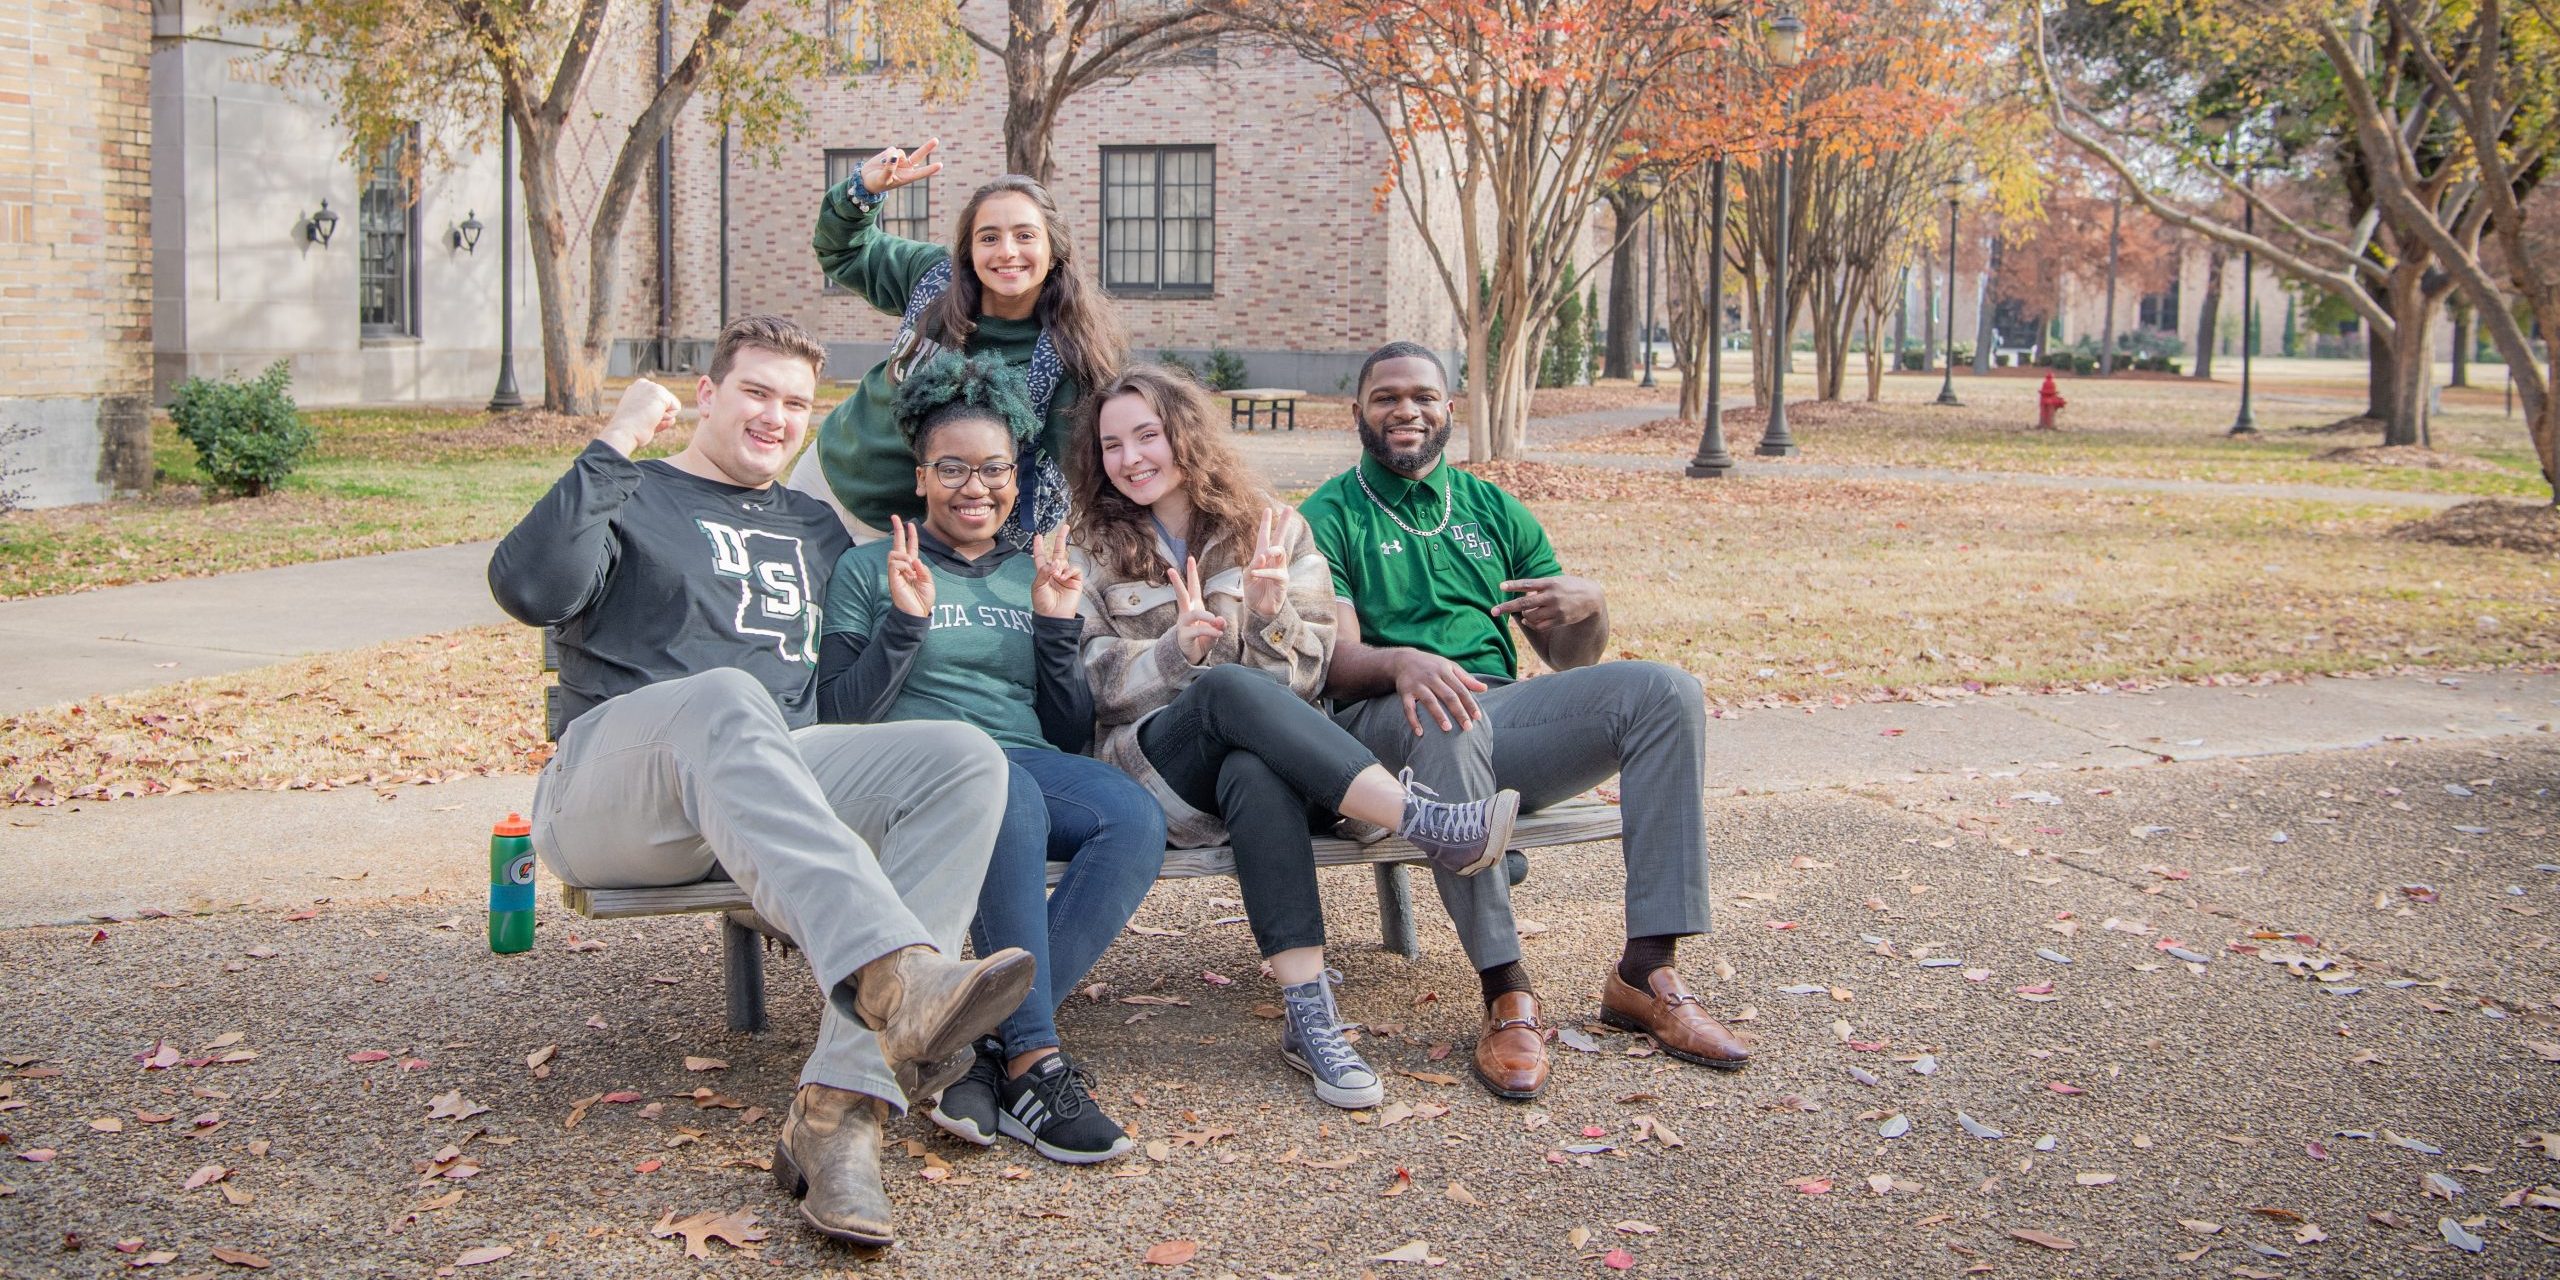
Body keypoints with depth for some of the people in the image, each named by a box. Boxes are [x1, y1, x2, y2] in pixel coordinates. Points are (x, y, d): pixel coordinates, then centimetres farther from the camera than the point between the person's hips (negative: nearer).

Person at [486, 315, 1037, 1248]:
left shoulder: (814, 529, 31)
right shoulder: (629, 500, 16)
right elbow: (529, 591, -7)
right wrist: (613, 449, -5)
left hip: (777, 784, 5)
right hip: (611, 797, -4)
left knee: (964, 759, -24)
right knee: (726, 699, -39)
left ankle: (843, 1107, -38)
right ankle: (898, 977, -62)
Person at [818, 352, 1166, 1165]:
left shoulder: (1033, 574, 23)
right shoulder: (870, 569, 13)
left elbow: (1074, 732, 16)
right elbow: (841, 716, 2)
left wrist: (1056, 627, 3)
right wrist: (904, 621, -9)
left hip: (1031, 759, 4)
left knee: (1137, 821, -30)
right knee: (1010, 795, -40)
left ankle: (994, 1056, -30)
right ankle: (1034, 1063, -36)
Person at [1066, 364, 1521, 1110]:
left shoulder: (1272, 530, 12)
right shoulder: (1093, 554, 13)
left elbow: (1304, 677, 4)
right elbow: (1099, 690, 2)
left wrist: (1269, 614, -18)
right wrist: (1176, 650, -18)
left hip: (1266, 753, 1)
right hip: (1154, 763, -1)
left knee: (1255, 774, -40)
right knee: (1229, 688, -37)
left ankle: (1308, 1014, -46)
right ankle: (1428, 826, -45)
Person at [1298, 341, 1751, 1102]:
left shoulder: (1493, 511, 21)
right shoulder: (1328, 518, 7)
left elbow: (1571, 661, 18)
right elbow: (1338, 660, -9)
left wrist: (1586, 608, -6)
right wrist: (1401, 662, -32)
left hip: (1504, 712, 5)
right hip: (1386, 724, -4)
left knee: (1666, 691, -17)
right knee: (1448, 719, -39)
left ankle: (1647, 971, -21)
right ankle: (1506, 994, -34)